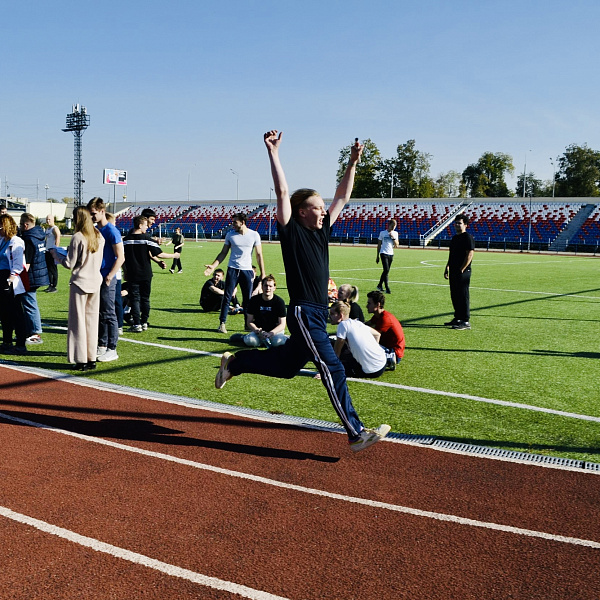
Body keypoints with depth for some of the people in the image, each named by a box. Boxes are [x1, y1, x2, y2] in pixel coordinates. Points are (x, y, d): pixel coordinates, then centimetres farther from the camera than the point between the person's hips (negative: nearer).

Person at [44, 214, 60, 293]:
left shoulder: (55, 229, -9)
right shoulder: (47, 229, 17)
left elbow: (58, 239, -15)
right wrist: (44, 247, 16)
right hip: (47, 251, 9)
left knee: (53, 269, -5)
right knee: (48, 268, 10)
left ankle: (54, 286, -1)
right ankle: (50, 285, 15)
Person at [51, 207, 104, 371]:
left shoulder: (78, 237, -14)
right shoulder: (99, 236, 6)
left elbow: (69, 263, -10)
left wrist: (55, 254, 7)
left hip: (80, 283, -6)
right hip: (96, 282, 6)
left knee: (78, 321, 2)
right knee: (92, 320, 12)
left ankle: (81, 360, 3)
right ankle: (92, 358, 15)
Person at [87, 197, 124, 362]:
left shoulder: (111, 231, -11)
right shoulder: (94, 230, 13)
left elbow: (120, 258, -15)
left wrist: (109, 277, -17)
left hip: (107, 279, -8)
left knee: (109, 314, -2)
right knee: (99, 313, 13)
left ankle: (112, 349, 5)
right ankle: (102, 346, 22)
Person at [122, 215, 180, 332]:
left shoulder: (126, 240, 0)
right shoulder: (147, 240, -9)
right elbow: (159, 254, -10)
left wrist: (125, 272, 18)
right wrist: (174, 256, 3)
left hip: (132, 274, 1)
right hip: (146, 274, -1)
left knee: (135, 299, 4)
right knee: (145, 299, 11)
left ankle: (137, 324, -2)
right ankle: (144, 323, 16)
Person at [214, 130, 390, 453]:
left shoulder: (322, 230, 11)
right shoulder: (292, 231, -8)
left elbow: (342, 196, 17)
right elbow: (282, 192, -16)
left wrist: (352, 163, 12)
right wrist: (273, 153, -21)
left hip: (319, 313, 9)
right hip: (303, 313, -9)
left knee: (285, 366, 20)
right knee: (333, 369, -10)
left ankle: (235, 362, 38)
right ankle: (356, 433, -4)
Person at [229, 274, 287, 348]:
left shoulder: (279, 301, -7)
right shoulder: (254, 300, -2)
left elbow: (282, 324, -10)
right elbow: (249, 322, 0)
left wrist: (270, 333, -26)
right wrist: (257, 331, -21)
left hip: (275, 330, -1)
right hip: (259, 330, 1)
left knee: (278, 342, -36)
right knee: (250, 341, -31)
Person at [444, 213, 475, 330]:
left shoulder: (468, 237, -10)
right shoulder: (454, 238, 18)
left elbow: (470, 254, -16)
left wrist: (462, 269, -18)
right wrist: (447, 268, 18)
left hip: (463, 272, -9)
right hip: (453, 272, 9)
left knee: (463, 296, -7)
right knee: (454, 296, 13)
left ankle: (466, 321, -4)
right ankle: (457, 318, 23)